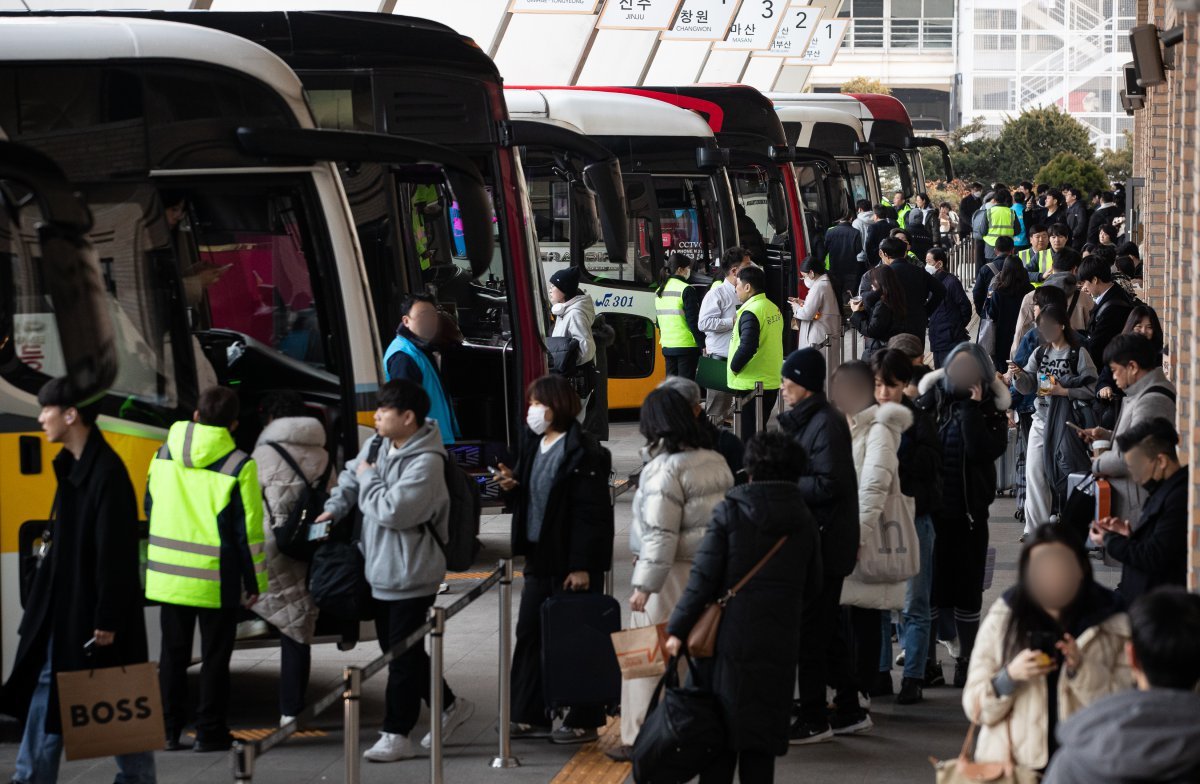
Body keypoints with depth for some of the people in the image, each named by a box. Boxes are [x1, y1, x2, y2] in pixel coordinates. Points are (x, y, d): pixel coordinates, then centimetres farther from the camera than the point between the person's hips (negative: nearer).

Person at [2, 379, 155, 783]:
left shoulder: (107, 473, -20)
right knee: (45, 693, 11)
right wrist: (42, 604, 17)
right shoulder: (72, 466, 10)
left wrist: (107, 620, -21)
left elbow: (115, 554, -21)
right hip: (62, 609, 9)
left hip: (92, 612, -9)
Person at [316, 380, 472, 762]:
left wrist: (368, 477, -14)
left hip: (411, 574, -9)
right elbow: (352, 474, 21)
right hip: (381, 569, 9)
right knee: (397, 649, 17)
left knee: (402, 655, -1)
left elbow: (393, 511, -28)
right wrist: (335, 508, 6)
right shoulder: (377, 444, 3)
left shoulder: (425, 462, -23)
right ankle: (450, 705, 31)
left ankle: (396, 735, 6)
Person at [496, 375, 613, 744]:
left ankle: (583, 721, 10)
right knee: (529, 633, 10)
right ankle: (529, 716, 18)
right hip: (539, 557, 9)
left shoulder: (583, 453, -16)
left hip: (573, 561, -9)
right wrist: (512, 486, -1)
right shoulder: (534, 445, 10)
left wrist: (581, 566, -21)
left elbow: (591, 513, -18)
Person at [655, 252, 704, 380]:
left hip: (667, 346, 7)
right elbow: (694, 321, -14)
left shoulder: (659, 291, 12)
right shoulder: (686, 290, -11)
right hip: (686, 345, -7)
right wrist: (702, 343, -10)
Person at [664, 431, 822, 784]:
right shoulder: (804, 520, 3)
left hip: (730, 636, -3)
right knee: (764, 728, 8)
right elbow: (812, 585, 10)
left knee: (720, 731, 6)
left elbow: (703, 577, -10)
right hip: (778, 644, 3)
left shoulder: (729, 512, -8)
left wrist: (678, 629, -5)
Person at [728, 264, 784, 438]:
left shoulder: (751, 312, -18)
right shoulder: (774, 309, 9)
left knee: (748, 436, -3)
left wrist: (734, 367, -14)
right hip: (772, 383, 9)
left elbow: (747, 347, -30)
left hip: (750, 385, -9)